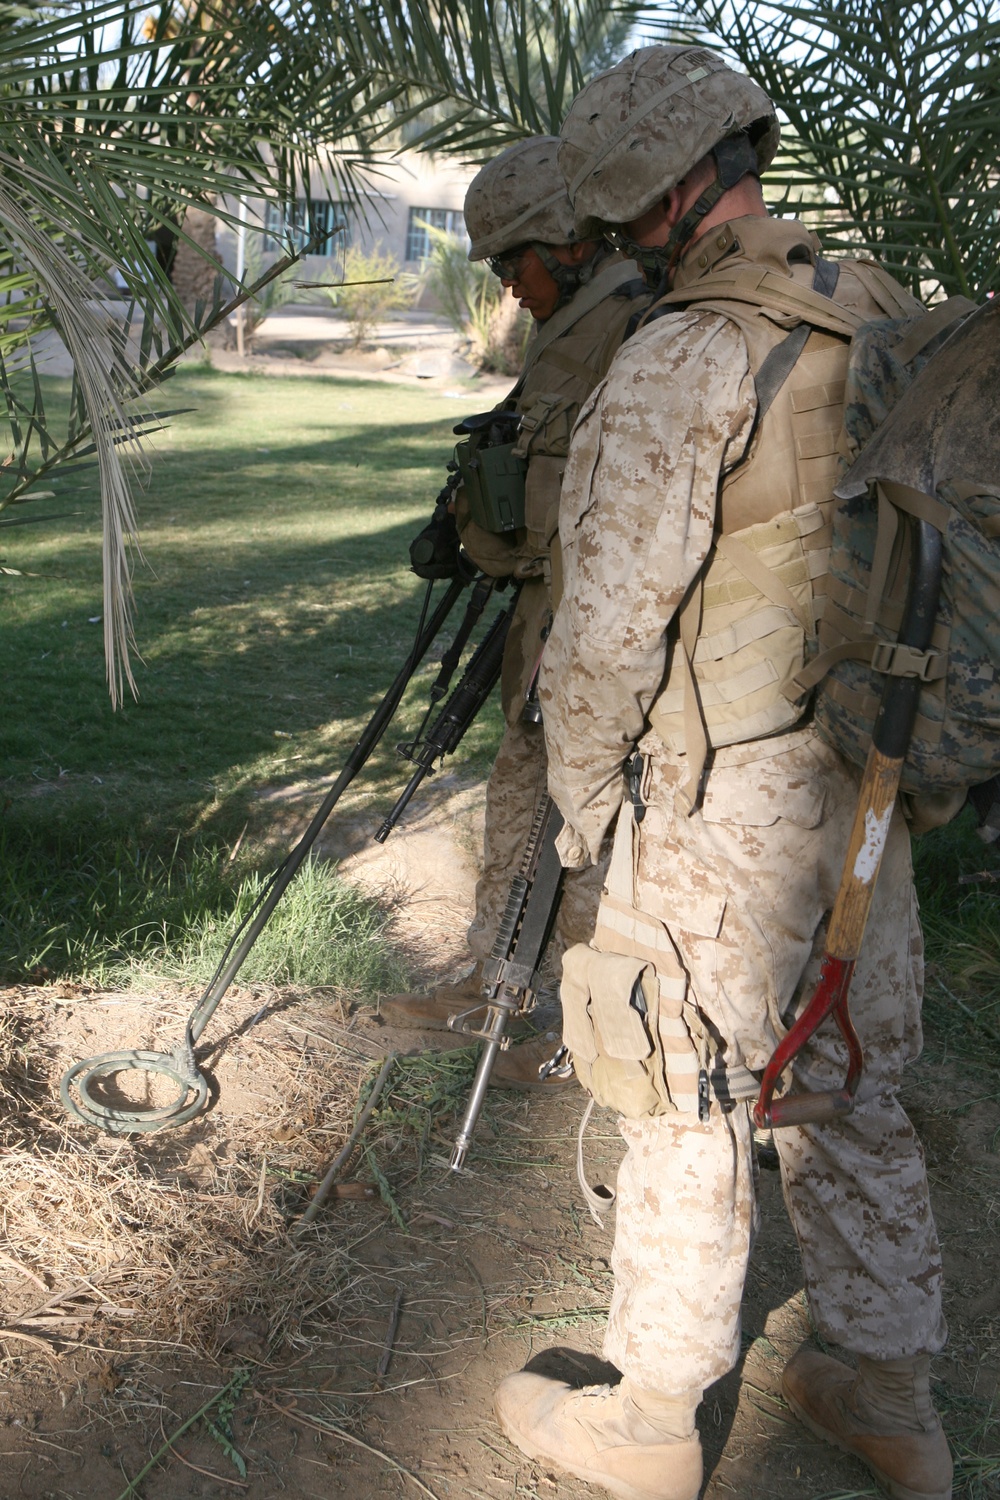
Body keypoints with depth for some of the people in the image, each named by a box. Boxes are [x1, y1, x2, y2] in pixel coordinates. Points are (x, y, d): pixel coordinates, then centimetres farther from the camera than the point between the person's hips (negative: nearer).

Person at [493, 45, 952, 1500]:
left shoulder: (677, 366, -19)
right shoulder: (891, 327, 6)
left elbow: (609, 625, -19)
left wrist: (577, 809, -5)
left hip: (715, 807, -7)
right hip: (865, 783, 8)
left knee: (688, 1113, 7)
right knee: (850, 1087, 19)